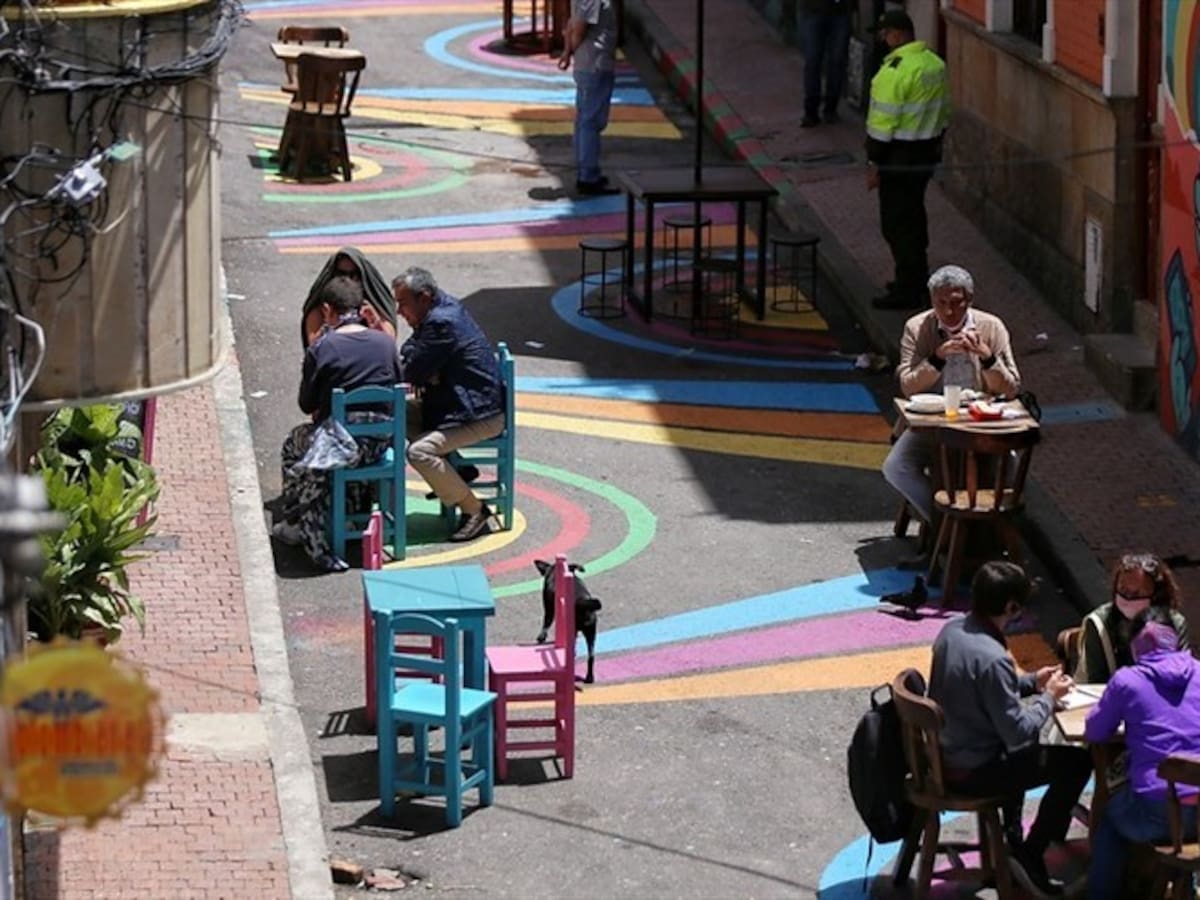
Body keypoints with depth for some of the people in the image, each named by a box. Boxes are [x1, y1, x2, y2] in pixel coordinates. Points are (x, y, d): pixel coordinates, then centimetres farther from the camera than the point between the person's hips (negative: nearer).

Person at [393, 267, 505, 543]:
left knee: (419, 451, -25)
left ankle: (475, 511, -14)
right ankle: (456, 470, 18)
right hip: (457, 403, 11)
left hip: (481, 416, -11)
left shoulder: (442, 323, -22)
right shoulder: (444, 309, 9)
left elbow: (410, 372, -20)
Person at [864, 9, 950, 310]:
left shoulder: (895, 71, -22)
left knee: (897, 222, -1)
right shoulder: (934, 63, 6)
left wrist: (873, 163, -14)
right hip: (927, 151, 9)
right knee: (914, 216, 21)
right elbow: (943, 110, 14)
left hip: (900, 155, -9)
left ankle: (908, 291, 1)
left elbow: (884, 120, -21)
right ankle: (917, 279, 31)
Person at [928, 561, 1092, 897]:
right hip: (971, 775, -9)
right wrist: (1048, 697, -8)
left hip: (944, 754, 9)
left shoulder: (952, 629, -4)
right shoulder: (992, 658, -30)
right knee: (1077, 762, 1)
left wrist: (1031, 682, 10)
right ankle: (1030, 856, 8)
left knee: (1019, 751, 36)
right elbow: (1018, 732, -24)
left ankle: (1013, 839, 40)